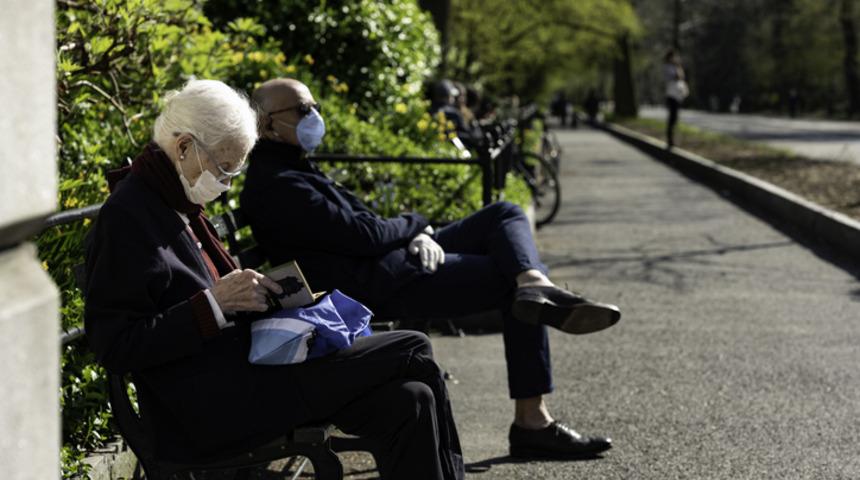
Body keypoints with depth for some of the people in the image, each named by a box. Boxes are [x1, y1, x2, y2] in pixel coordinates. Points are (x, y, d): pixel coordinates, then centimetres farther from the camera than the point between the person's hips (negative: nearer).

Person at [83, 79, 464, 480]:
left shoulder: (175, 202, 15)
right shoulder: (127, 216, -14)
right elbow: (114, 347, -19)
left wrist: (254, 294, 8)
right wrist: (215, 302, -22)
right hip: (208, 411, -10)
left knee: (406, 401, -4)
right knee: (412, 353, -11)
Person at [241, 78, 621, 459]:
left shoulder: (292, 169, 18)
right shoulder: (276, 185, -16)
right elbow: (364, 235, -20)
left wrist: (419, 237, -2)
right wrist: (416, 225, 0)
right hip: (384, 285, -10)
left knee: (506, 214, 1)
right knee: (513, 281, -5)